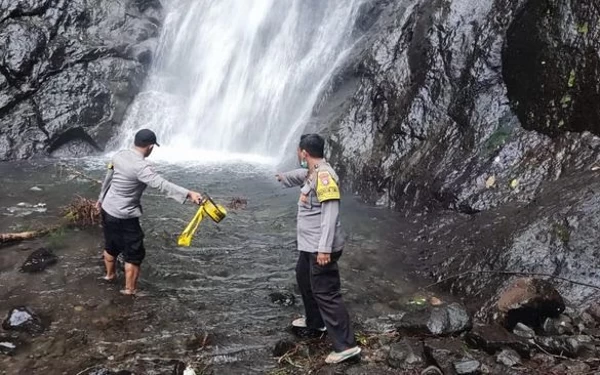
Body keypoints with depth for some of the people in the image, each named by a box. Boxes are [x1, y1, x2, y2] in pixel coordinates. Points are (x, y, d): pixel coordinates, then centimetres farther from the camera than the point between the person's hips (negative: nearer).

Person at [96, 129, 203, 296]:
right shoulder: (141, 166, -27)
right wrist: (189, 194, -48)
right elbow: (162, 184, -40)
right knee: (133, 254, 7)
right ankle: (130, 289, 15)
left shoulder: (119, 155, -2)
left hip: (107, 210, 8)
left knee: (110, 246, 29)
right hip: (124, 217, -8)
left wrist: (101, 198, 29)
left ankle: (109, 274, 50)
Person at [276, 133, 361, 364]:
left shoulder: (324, 175, -21)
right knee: (304, 280, 28)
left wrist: (324, 248, -31)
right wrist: (284, 177, 55)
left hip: (321, 248, -11)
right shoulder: (313, 172, 10)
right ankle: (315, 321, 46)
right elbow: (300, 175, 37)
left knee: (325, 293, -10)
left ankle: (346, 345, -6)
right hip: (310, 246, 11)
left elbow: (330, 213, -28)